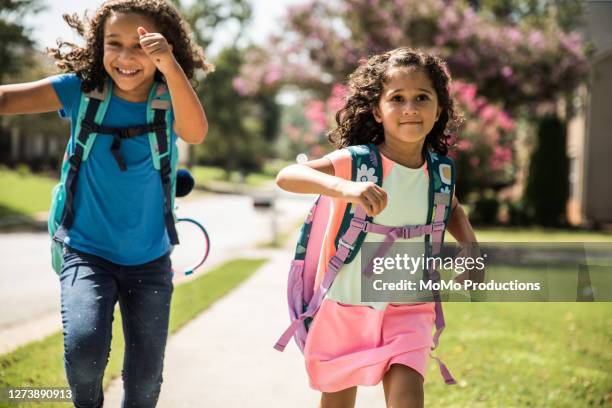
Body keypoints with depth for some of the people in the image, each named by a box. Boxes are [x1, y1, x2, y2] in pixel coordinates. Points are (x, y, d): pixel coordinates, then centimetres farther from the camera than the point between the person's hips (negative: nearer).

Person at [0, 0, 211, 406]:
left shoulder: (168, 102, -10)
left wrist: (170, 65, -45)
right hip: (88, 252, -1)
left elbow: (196, 132, -32)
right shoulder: (81, 90, -10)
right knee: (84, 348, -25)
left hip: (150, 261, 1)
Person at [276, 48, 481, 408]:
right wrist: (343, 187, -50)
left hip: (407, 309, 2)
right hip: (345, 307, -2)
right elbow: (286, 176, -33)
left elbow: (451, 209, 19)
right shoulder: (356, 161, -18)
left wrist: (471, 248, 0)